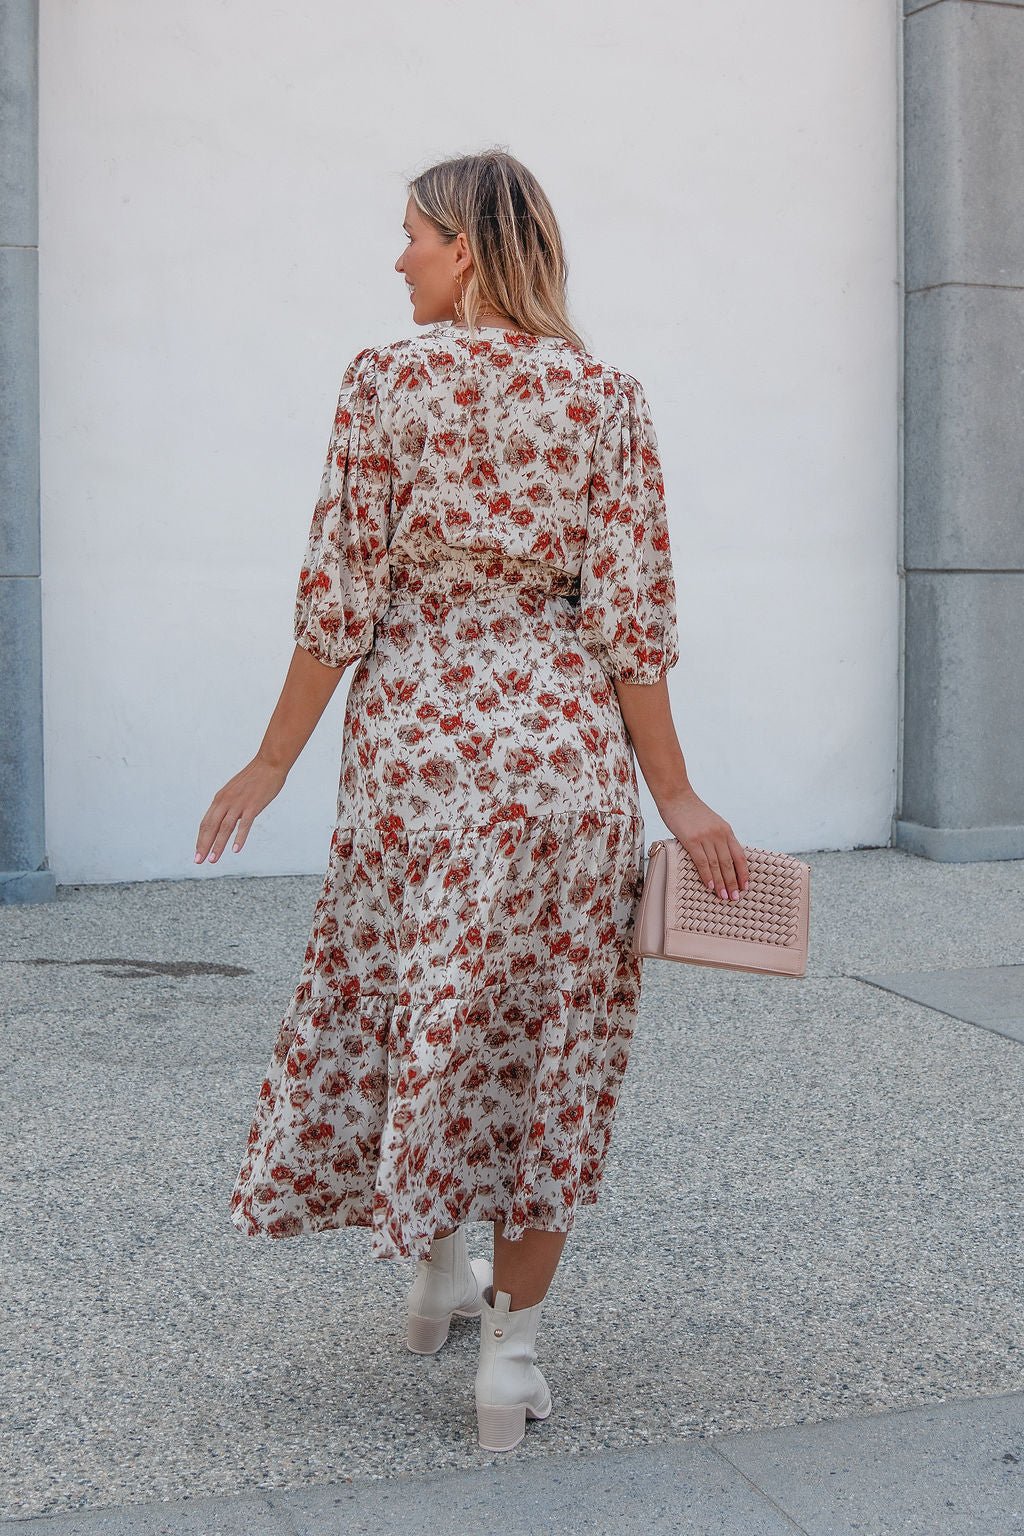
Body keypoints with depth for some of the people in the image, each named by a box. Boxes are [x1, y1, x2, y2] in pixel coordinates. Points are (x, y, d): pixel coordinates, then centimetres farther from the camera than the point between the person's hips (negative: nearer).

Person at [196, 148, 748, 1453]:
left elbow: (340, 596, -6)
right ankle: (512, 1342, 15)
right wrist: (675, 796, 0)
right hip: (564, 738, 1)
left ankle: (438, 1269, 31)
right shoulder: (603, 393, 1)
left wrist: (273, 762, 3)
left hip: (415, 726, -1)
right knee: (549, 1025, 10)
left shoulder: (388, 378, -4)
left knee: (413, 1001, 17)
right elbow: (633, 611, -4)